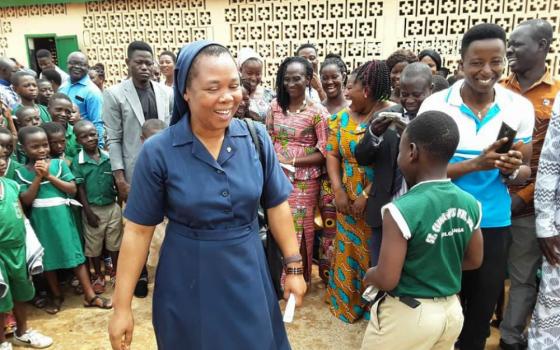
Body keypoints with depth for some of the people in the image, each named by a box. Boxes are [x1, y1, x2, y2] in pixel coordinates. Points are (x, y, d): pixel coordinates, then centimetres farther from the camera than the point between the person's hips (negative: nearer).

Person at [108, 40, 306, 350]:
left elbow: (277, 205, 0)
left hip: (249, 275, 2)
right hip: (188, 282, -2)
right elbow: (138, 230, -10)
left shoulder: (257, 138, -8)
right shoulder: (158, 152, -15)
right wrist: (122, 307, -7)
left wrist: (293, 266, 1)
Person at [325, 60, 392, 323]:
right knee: (349, 251, 15)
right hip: (348, 199, 5)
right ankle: (347, 301, 35)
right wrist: (338, 190, -9)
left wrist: (367, 195, -18)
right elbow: (333, 154, 3)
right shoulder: (343, 117, 4)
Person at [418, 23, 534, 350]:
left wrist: (512, 171, -20)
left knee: (481, 311, 19)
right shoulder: (436, 105, -11)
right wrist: (475, 164, -25)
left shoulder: (520, 107, -2)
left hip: (494, 225, 3)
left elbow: (525, 171, 3)